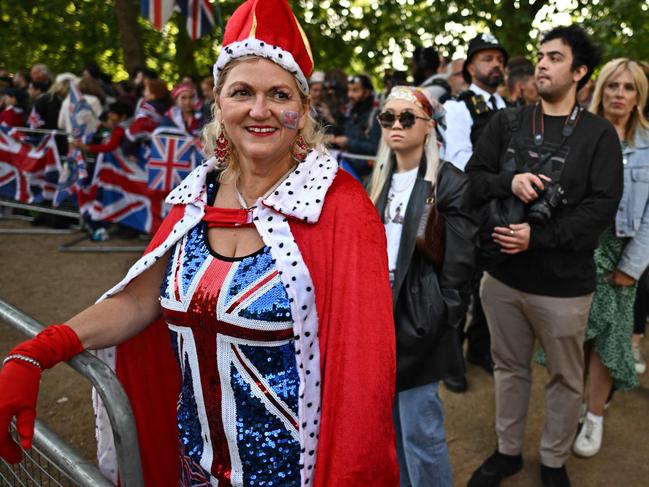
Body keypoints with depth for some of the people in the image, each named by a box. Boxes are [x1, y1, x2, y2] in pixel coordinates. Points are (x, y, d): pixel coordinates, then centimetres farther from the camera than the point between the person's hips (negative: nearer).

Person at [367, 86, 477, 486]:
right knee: (393, 420, 17)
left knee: (420, 427, 1)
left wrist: (436, 319, -12)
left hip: (417, 320, -6)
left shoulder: (450, 183, -10)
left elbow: (459, 264, -12)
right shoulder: (381, 179, 11)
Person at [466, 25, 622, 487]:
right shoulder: (506, 123, 5)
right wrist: (508, 181, -19)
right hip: (503, 274, 3)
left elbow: (602, 207, -12)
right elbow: (473, 178, 2)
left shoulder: (599, 134, -5)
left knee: (565, 378, 13)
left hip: (563, 283, -2)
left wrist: (538, 237, -20)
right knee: (510, 367, 18)